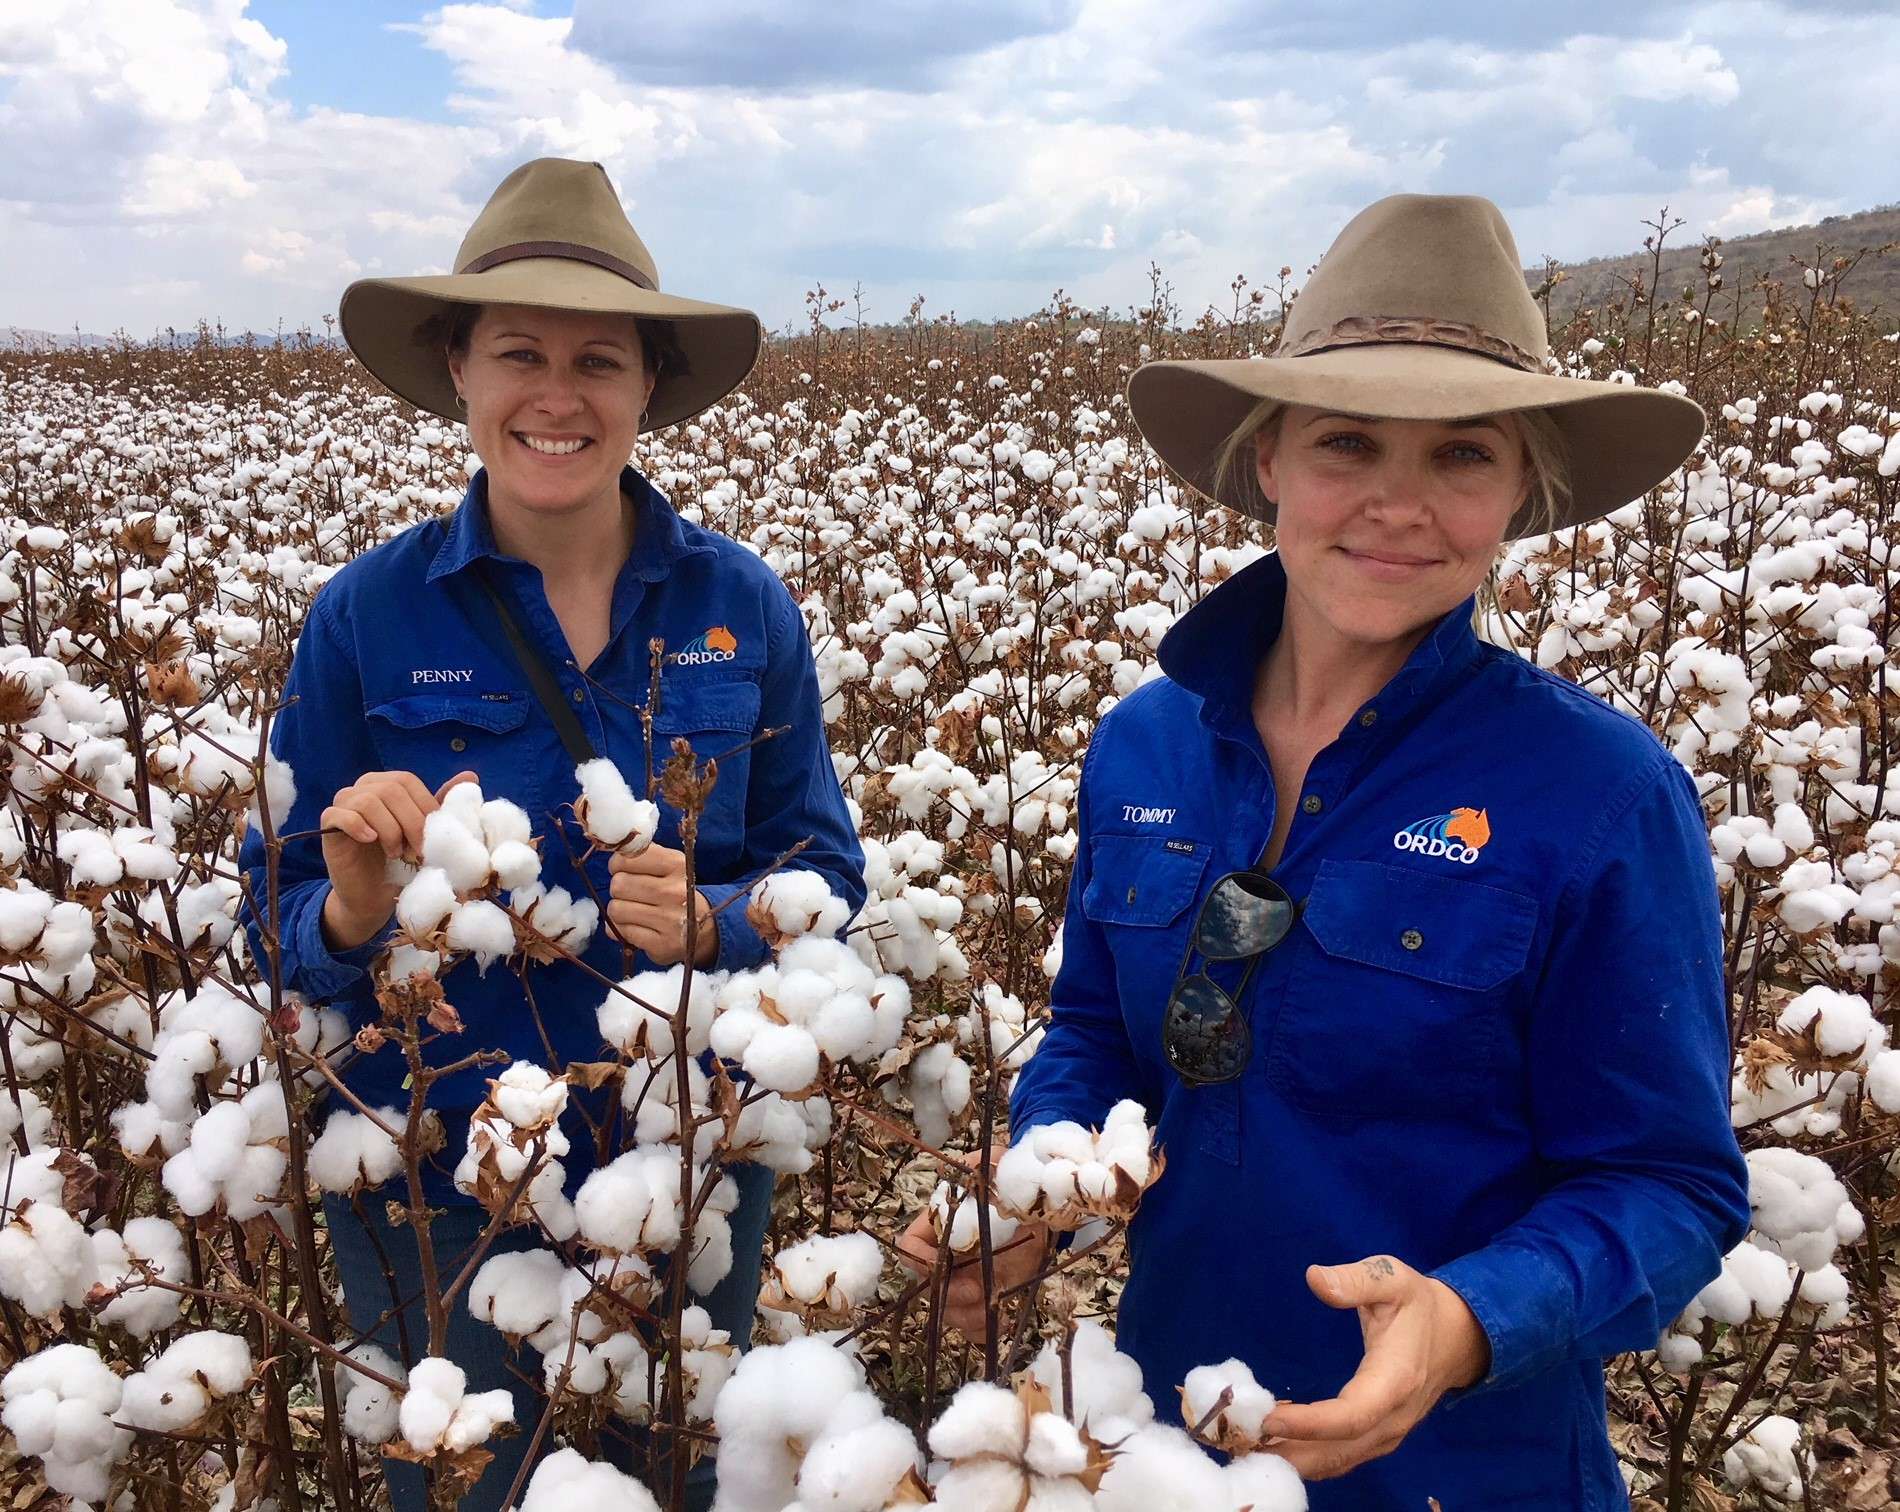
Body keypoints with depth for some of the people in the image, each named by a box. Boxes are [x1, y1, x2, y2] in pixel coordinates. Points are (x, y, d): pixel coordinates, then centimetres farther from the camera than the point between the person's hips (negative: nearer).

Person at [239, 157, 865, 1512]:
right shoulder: (366, 615, -11)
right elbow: (278, 923, -4)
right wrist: (352, 912, -26)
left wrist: (711, 920, -22)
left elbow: (826, 872, -2)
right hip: (440, 1191, -1)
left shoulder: (745, 606, -8)